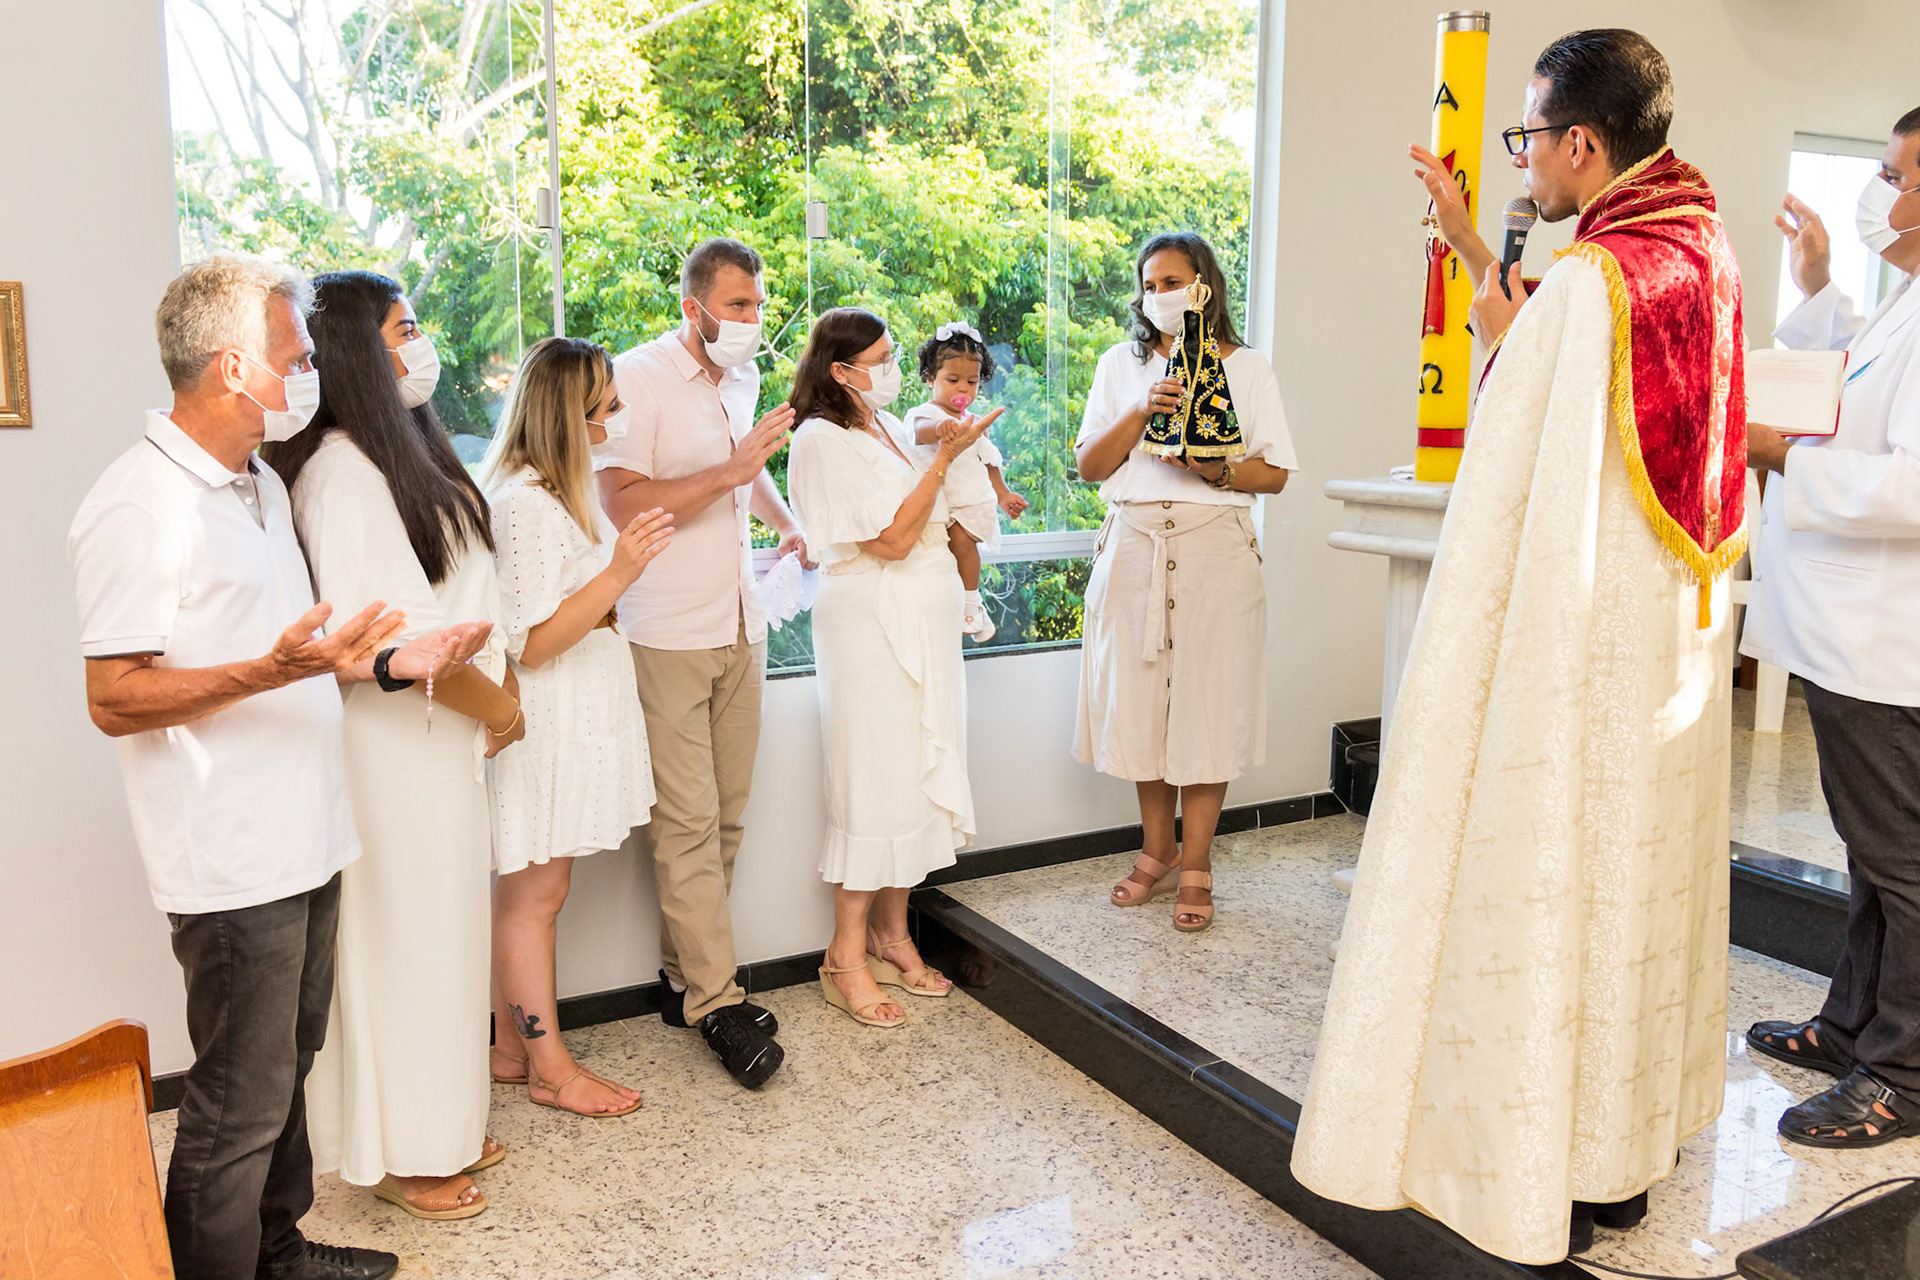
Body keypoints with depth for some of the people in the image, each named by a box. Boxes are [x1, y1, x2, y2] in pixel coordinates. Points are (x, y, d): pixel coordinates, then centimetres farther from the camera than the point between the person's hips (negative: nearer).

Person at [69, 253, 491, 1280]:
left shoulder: (261, 485, 14)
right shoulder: (137, 508, -17)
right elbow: (115, 699, -19)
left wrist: (383, 662, 9)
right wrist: (271, 672, -31)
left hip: (302, 838, 9)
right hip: (232, 860, -9)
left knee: (288, 1065, 21)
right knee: (240, 1103, 2)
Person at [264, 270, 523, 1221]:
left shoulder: (403, 451, 13)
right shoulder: (339, 469, -17)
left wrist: (485, 695, 6)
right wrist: (488, 699, -13)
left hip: (444, 726, 9)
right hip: (394, 737, -9)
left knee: (440, 920, 16)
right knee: (402, 928, 2)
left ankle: (440, 1125, 31)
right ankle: (396, 1153, 19)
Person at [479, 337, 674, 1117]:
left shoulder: (557, 491, 14)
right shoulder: (525, 504, -19)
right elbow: (533, 643, -22)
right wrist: (620, 571, -26)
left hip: (573, 720, 10)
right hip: (547, 722, -10)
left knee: (525, 889, 15)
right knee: (536, 891, 0)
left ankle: (511, 1047, 25)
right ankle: (549, 1068, 11)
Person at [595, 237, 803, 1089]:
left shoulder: (743, 378, 15)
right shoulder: (636, 377, -9)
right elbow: (625, 504, -19)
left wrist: (788, 523, 16)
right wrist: (729, 472, -22)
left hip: (740, 625, 7)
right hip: (669, 634, -7)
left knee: (727, 813, 8)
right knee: (688, 820, -6)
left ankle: (683, 975, 20)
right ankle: (716, 1003, 1)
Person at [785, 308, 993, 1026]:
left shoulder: (891, 428, 16)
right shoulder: (823, 439, -10)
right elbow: (891, 540, -16)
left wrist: (954, 446, 9)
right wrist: (944, 458, -15)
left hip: (925, 617, 8)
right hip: (870, 620, -8)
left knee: (916, 772, 9)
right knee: (874, 780, -6)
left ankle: (891, 935, 20)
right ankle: (847, 957, 4)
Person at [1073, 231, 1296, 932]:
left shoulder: (1247, 368, 7)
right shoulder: (1120, 364, 13)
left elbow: (1275, 473, 3)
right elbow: (1089, 465, 5)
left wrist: (1214, 468, -15)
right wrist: (1142, 412, -10)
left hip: (1215, 550, -2)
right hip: (1133, 549, 2)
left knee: (1207, 700, -1)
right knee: (1142, 697, 5)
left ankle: (1195, 867, 10)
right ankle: (1157, 853, 21)